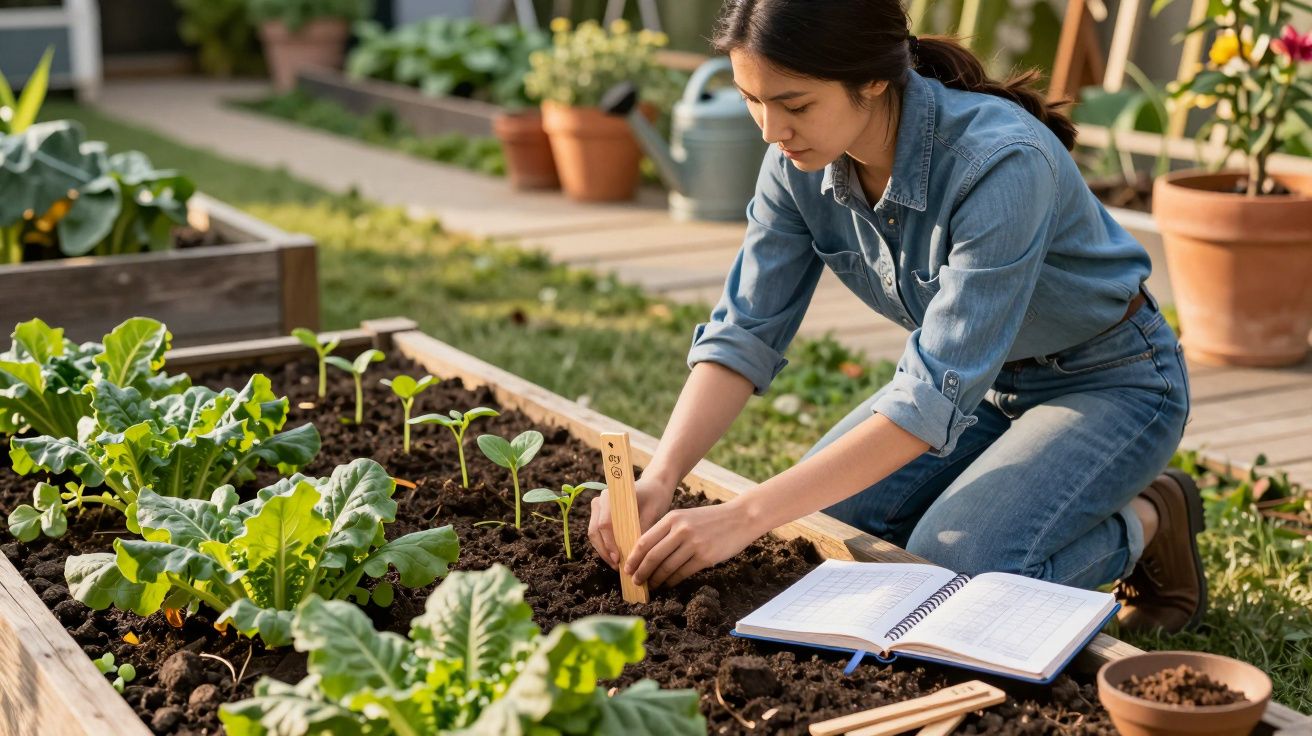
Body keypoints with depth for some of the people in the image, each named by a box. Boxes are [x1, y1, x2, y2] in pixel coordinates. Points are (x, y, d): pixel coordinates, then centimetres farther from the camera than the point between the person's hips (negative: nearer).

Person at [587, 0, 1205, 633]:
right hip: (977, 376, 7)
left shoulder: (1000, 160, -35)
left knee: (952, 567, -25)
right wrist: (657, 480, -28)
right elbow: (744, 334, -11)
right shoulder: (799, 163, -15)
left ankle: (1147, 523, 3)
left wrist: (747, 516, -40)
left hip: (1108, 383, -6)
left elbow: (939, 395, -37)